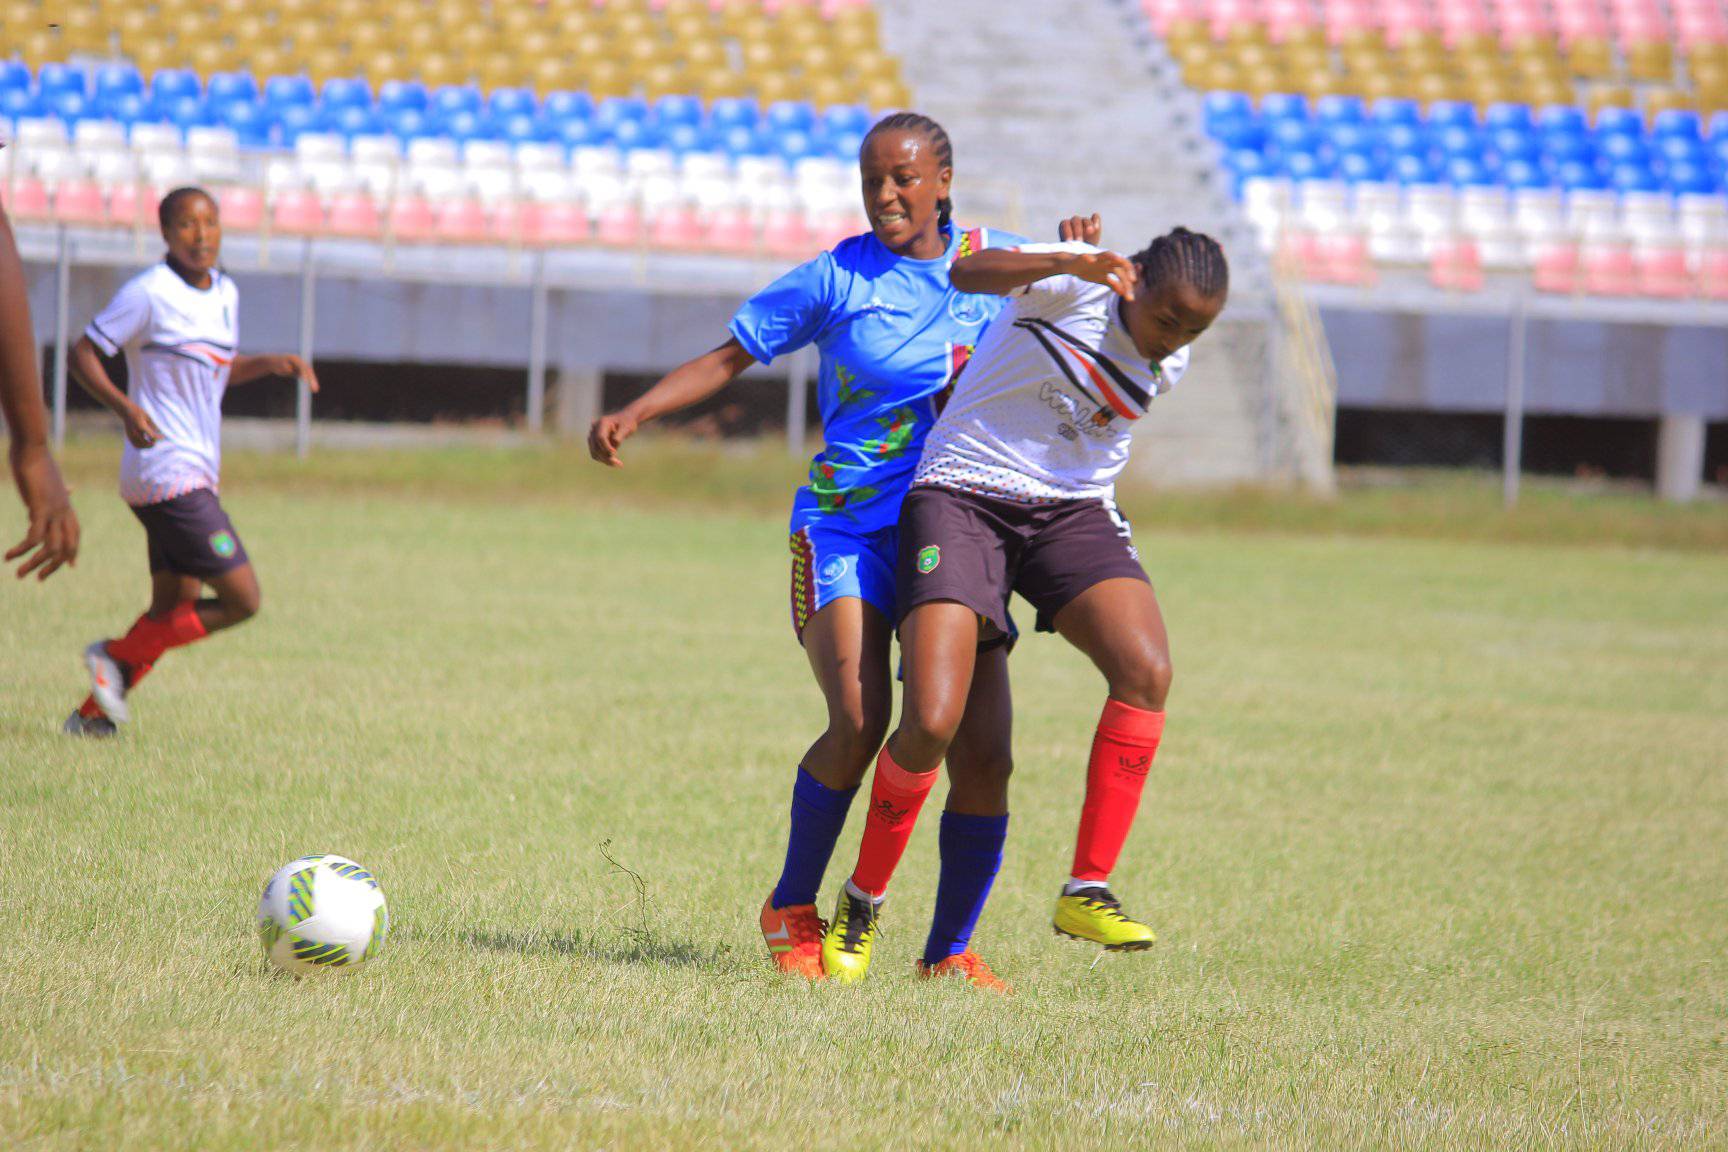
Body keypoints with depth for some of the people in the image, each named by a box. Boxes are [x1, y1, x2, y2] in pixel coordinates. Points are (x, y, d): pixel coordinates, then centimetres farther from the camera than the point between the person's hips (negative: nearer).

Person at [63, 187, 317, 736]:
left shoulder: (226, 293, 13)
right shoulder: (149, 293, -11)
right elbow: (83, 354, -9)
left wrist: (275, 363, 10)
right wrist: (126, 407, -25)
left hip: (195, 475, 9)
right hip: (168, 473, -9)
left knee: (174, 608, 12)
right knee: (241, 600, -12)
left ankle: (92, 713, 17)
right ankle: (118, 657, -1)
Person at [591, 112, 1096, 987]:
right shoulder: (838, 278, -2)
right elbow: (727, 359, 3)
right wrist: (632, 414, -10)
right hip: (848, 526, -3)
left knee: (984, 750, -7)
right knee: (860, 722, -22)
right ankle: (791, 912, 0)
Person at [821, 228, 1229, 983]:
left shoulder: (1168, 365, 4)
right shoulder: (1071, 287, -13)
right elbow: (970, 274, -31)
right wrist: (1072, 264, -46)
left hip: (1072, 510, 5)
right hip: (963, 496, -5)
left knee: (1146, 670, -22)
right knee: (931, 725, -18)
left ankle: (1087, 892, -14)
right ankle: (862, 900, 8)